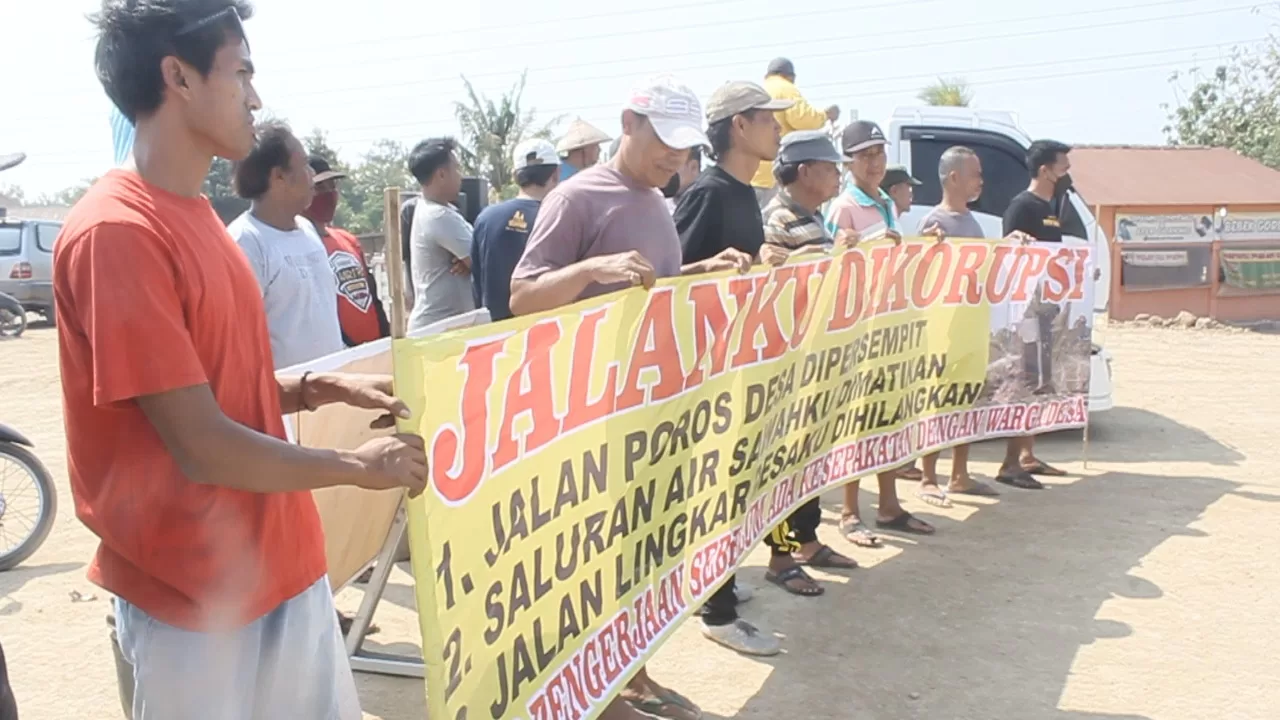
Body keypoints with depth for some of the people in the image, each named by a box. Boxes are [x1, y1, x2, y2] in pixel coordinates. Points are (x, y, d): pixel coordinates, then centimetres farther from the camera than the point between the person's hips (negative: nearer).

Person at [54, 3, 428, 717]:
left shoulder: (196, 216, 9)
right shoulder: (116, 232, -21)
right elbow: (201, 445, -22)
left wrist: (326, 388, 0)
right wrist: (357, 465, -11)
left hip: (281, 565, 8)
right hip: (197, 595, -8)